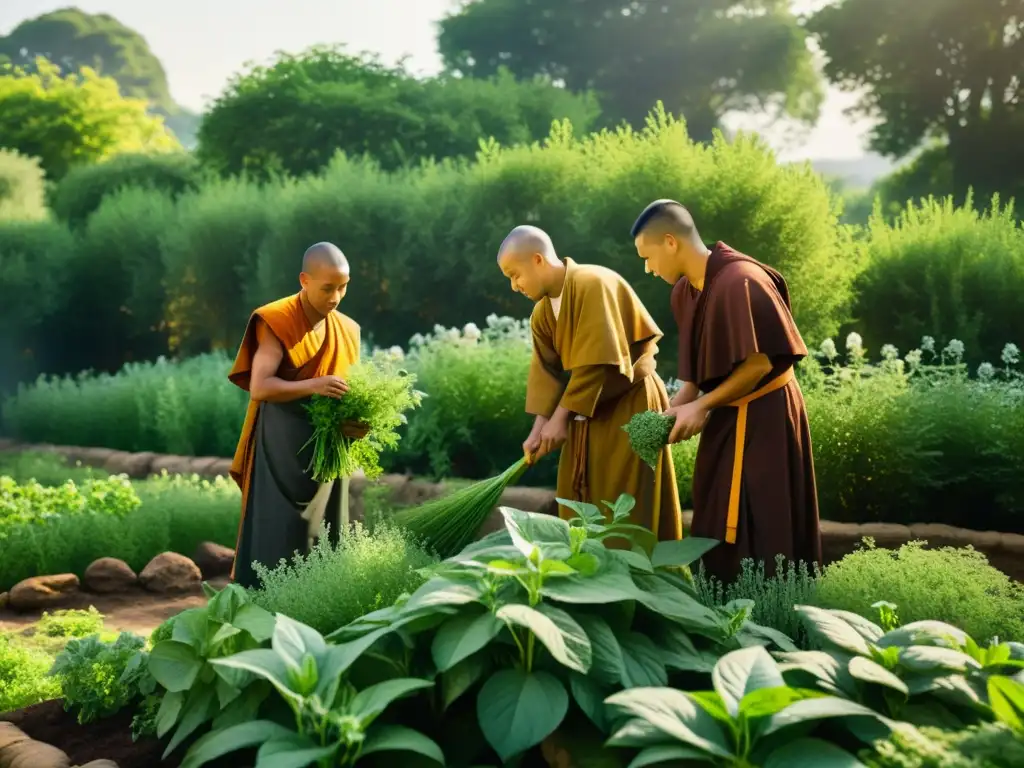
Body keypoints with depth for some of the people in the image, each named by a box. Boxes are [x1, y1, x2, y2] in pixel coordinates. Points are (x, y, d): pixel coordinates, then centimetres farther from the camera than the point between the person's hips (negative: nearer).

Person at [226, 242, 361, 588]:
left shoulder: (347, 331, 9)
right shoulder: (276, 323, -10)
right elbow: (258, 387, -18)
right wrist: (312, 386, -31)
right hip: (281, 451, -6)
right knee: (277, 538, -6)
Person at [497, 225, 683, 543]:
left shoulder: (593, 284, -21)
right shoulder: (542, 314, 5)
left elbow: (595, 362, -24)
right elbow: (547, 373, 2)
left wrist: (560, 418, -21)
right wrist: (539, 428, -11)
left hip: (629, 406, -8)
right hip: (588, 413, 8)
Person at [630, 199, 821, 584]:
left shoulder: (739, 282, -24)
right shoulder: (684, 291, 4)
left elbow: (761, 363, -21)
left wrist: (702, 406, -17)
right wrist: (676, 409, -3)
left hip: (763, 419, -9)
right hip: (726, 417, 9)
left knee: (761, 534, -2)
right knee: (718, 529, 14)